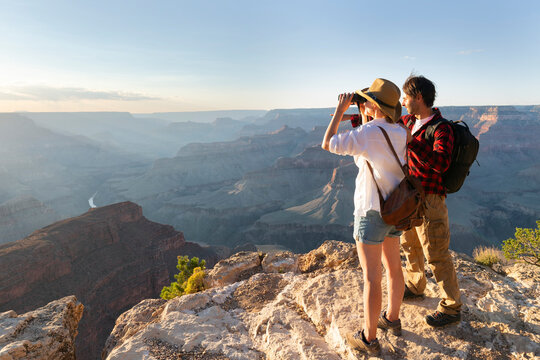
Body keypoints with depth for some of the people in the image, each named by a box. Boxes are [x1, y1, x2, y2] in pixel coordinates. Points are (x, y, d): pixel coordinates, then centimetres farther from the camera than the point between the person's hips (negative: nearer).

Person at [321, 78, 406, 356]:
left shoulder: (367, 133, -22)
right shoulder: (400, 133, 3)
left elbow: (328, 144, -12)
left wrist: (340, 110, -4)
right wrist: (364, 118, 14)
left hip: (372, 212, -8)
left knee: (371, 277, 4)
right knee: (393, 266, 21)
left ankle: (369, 338, 20)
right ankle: (392, 319, 41)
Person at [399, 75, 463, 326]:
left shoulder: (442, 129, -19)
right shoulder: (409, 121, 4)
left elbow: (441, 162, -35)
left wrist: (411, 141, -40)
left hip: (429, 201, -8)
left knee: (436, 256, 1)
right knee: (409, 245, 22)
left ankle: (451, 308, 19)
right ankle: (414, 287, 44)